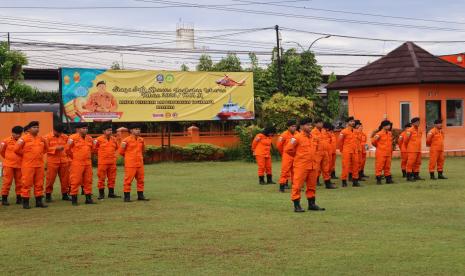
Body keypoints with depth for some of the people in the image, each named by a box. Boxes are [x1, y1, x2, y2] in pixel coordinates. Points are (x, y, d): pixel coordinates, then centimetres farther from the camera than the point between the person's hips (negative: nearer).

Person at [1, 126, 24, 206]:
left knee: (19, 182, 8)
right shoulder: (7, 141, -4)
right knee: (7, 181, -1)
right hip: (8, 165, -2)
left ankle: (19, 198, 17)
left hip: (19, 165, 2)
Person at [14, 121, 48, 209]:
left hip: (40, 165, 5)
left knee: (39, 183, 8)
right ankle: (25, 202, 1)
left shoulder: (41, 139, 10)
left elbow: (45, 148, 26)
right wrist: (25, 154, 1)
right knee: (27, 183, -4)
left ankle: (39, 201, 16)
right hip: (28, 165, -5)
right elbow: (17, 149, -8)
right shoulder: (24, 138, -6)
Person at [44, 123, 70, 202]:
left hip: (64, 161, 4)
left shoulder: (65, 137, 9)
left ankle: (65, 194, 18)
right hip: (52, 161, -4)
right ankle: (48, 195, 7)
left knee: (65, 178, 7)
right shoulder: (48, 137, -2)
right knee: (50, 178, -2)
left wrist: (69, 159, 8)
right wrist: (56, 148, -17)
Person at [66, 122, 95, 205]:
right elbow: (68, 149, -2)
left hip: (88, 163, 6)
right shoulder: (73, 138, -8)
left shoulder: (89, 138, 10)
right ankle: (74, 200, 3)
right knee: (75, 181, -3)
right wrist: (74, 157, 5)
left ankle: (88, 198, 16)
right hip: (77, 163, -6)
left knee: (88, 181, 9)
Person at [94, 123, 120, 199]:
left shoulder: (114, 139, 10)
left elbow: (116, 148, 25)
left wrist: (114, 155, 13)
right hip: (102, 162, -5)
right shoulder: (99, 139, -5)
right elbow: (94, 149, 3)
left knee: (112, 178, 8)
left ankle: (111, 193, 16)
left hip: (112, 162, 5)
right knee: (102, 178, -1)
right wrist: (101, 154, 2)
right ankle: (101, 194, 6)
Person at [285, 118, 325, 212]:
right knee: (297, 185, -5)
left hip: (313, 166, 7)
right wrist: (298, 154, 2)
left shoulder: (313, 138, 10)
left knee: (312, 186, 13)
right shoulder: (297, 138, -10)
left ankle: (312, 204, 23)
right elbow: (288, 149, -9)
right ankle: (296, 205, -2)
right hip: (301, 166, -7)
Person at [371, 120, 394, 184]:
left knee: (387, 167, 11)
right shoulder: (379, 134, -11)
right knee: (379, 166, -5)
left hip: (388, 153, 7)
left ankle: (388, 179, 17)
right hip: (381, 154, -6)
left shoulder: (390, 134, 12)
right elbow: (373, 142, -5)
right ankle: (378, 180, -2)